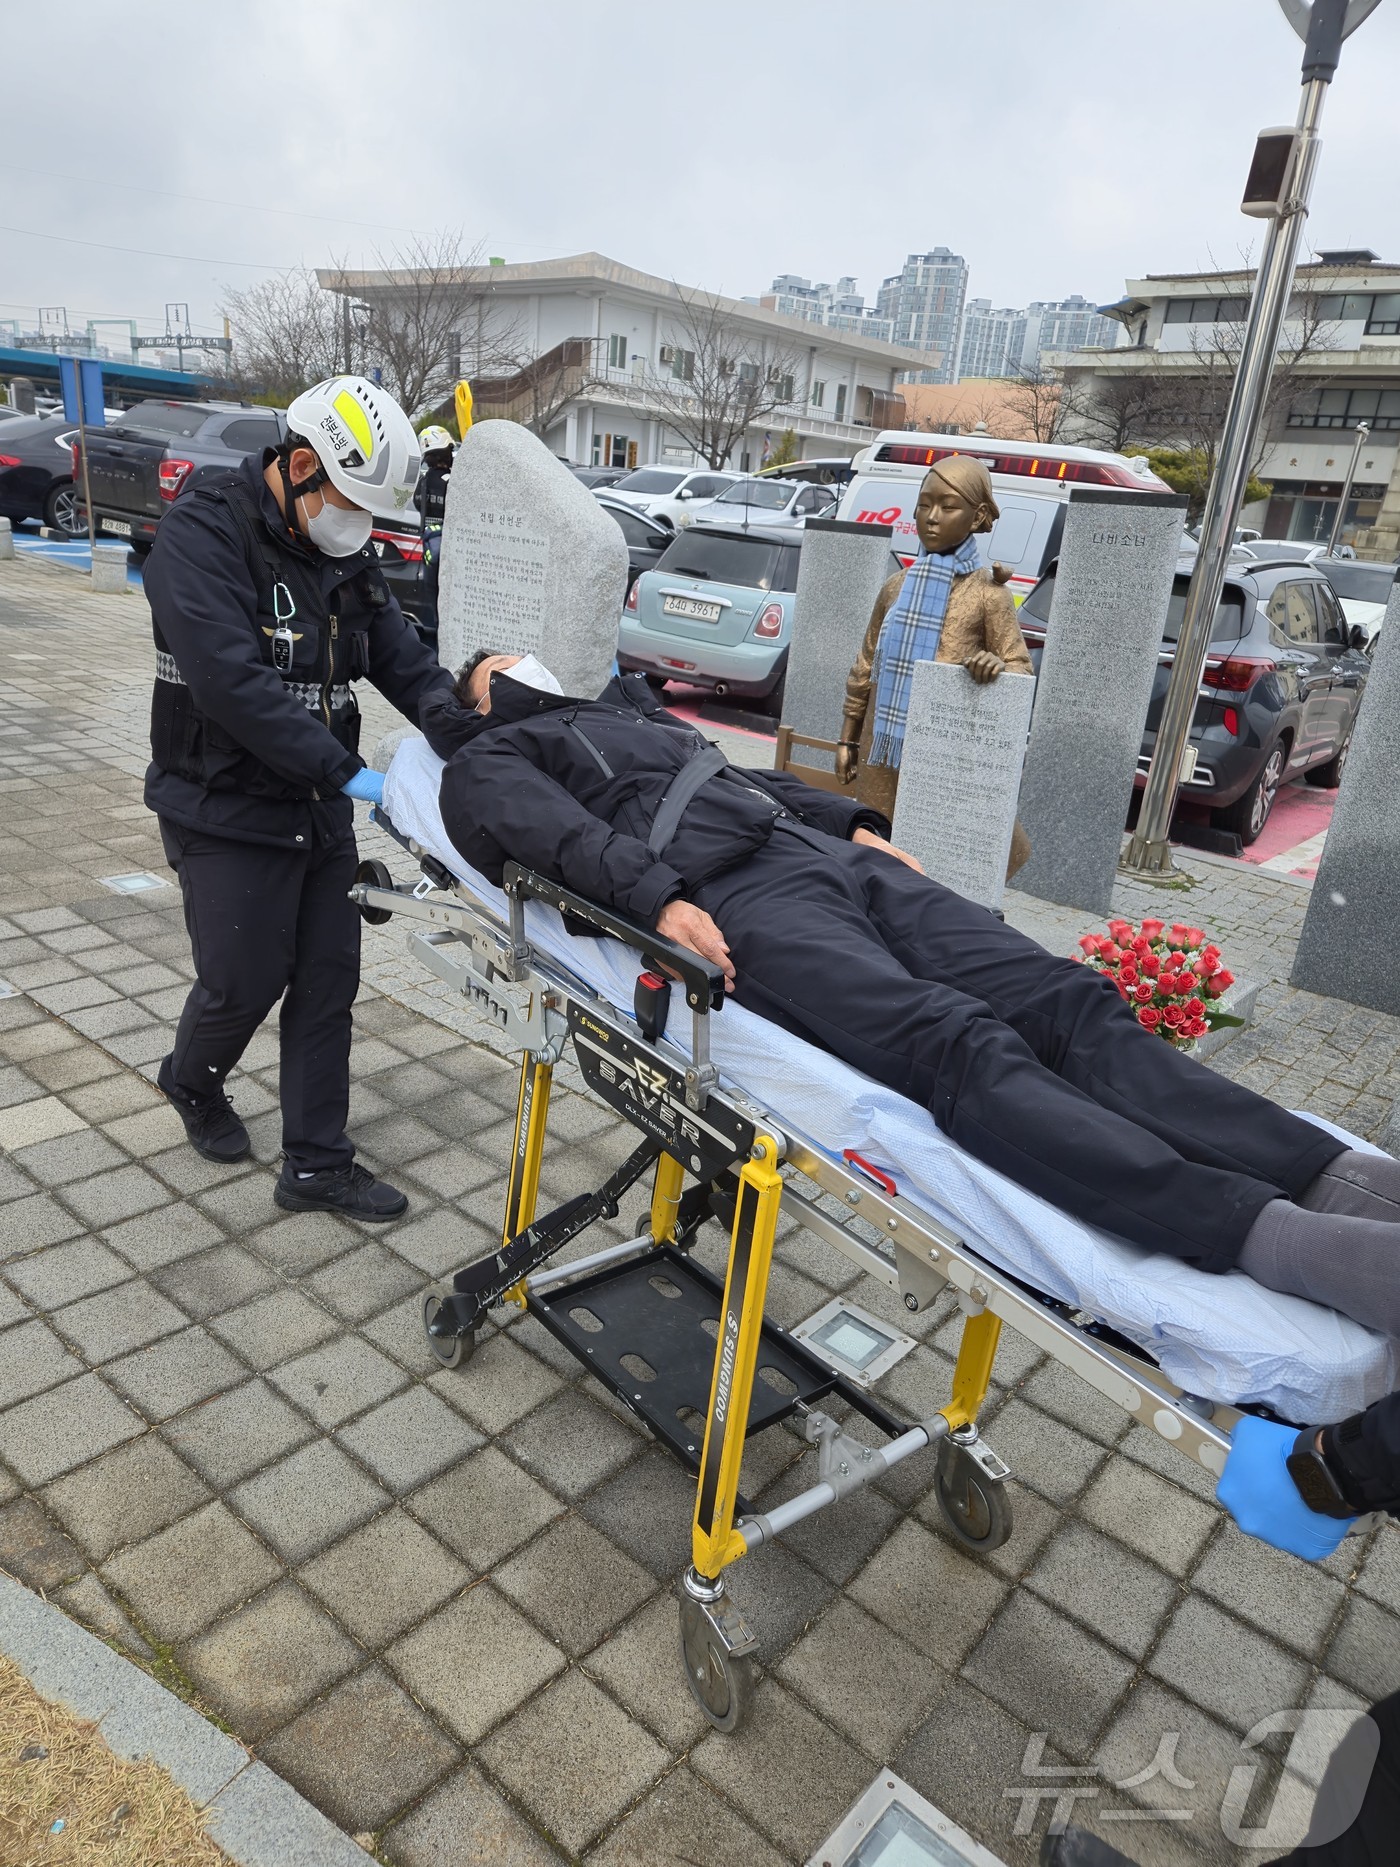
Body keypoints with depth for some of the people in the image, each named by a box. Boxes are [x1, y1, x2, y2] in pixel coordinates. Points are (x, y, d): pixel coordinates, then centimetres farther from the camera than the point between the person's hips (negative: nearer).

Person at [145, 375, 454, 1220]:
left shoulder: (344, 549, 6)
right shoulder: (205, 533, -17)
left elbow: (404, 658, 4)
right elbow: (232, 683, -28)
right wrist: (349, 772, -30)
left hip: (321, 810, 7)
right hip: (230, 811, -6)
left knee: (328, 984, 8)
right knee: (244, 984, 5)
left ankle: (318, 1166, 21)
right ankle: (192, 1083, 41)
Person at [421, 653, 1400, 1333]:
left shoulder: (632, 712, 40)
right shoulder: (491, 758, 18)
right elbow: (553, 827, -4)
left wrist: (860, 823, 20)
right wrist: (659, 899, -23)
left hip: (831, 854, 8)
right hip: (735, 898, -7)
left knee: (1071, 1001, -14)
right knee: (964, 1047, -31)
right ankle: (1274, 1236, -45)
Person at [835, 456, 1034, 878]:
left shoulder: (988, 594, -3)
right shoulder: (896, 586, 9)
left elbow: (1021, 668, -4)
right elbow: (867, 665, 13)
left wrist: (998, 665, -28)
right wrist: (848, 738, 12)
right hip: (881, 751, 4)